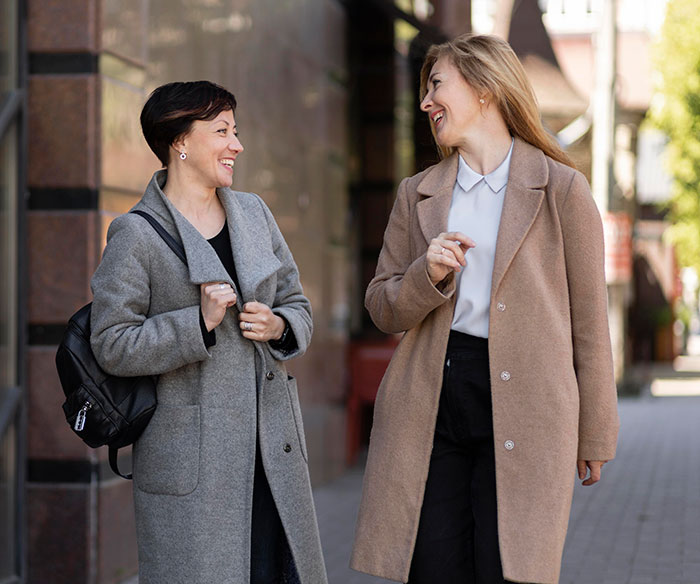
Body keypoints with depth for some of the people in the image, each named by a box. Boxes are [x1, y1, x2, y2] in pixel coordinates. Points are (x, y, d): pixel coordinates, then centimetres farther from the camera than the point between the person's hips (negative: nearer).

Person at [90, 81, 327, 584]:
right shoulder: (137, 235, -6)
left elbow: (298, 306, 18)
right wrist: (200, 323, -18)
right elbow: (113, 345, -10)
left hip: (274, 448, 6)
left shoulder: (253, 212, 12)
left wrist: (278, 327, -4)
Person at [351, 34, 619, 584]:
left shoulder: (562, 190, 1)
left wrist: (595, 433, 5)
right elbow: (383, 308, 14)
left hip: (522, 410, -3)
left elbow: (588, 318, 3)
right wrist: (427, 275, -8)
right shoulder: (417, 195, 13)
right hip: (428, 409, 4)